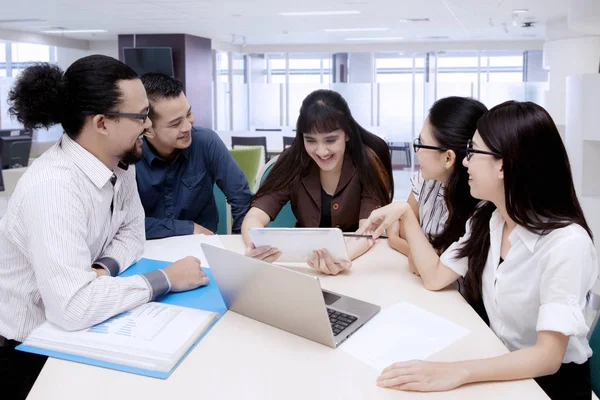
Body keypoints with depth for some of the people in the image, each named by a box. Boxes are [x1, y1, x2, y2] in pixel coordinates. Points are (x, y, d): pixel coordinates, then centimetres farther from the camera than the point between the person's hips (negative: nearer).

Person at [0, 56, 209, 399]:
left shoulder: (120, 163, -6)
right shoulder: (52, 188, -32)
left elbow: (132, 231, 5)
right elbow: (73, 306, -39)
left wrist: (104, 269, -16)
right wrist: (165, 279, -27)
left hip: (68, 327, 7)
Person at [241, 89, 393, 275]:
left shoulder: (370, 159, -16)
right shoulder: (293, 160, -12)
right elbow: (254, 217, -16)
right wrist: (255, 248, -39)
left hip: (360, 258, -1)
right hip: (305, 259, 1)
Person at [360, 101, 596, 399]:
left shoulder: (566, 243, -26)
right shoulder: (487, 219, -2)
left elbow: (548, 356, -31)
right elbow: (435, 277, 3)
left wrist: (458, 373, -44)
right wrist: (405, 213, -3)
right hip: (501, 367, 6)